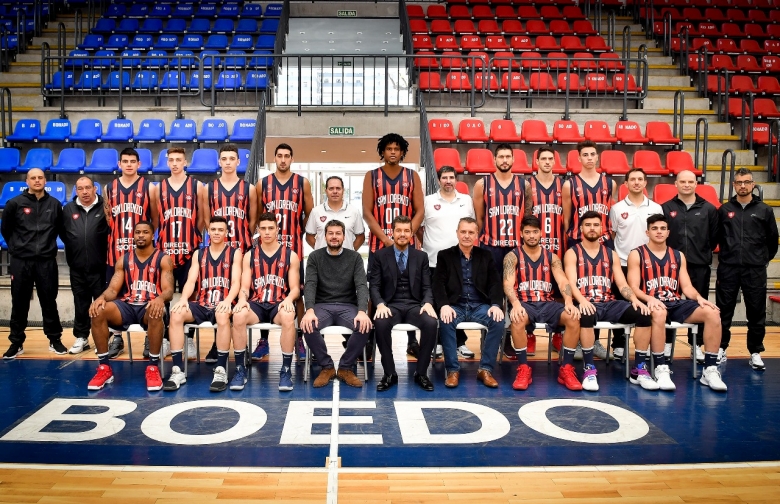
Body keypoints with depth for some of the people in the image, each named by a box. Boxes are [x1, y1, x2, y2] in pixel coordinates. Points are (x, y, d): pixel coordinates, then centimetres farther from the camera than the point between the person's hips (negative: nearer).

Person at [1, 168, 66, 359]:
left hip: (47, 261, 1)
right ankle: (16, 342, 17)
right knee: (19, 303, 7)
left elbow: (61, 230, 15)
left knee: (49, 302, 7)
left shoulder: (54, 204, 4)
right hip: (20, 261, 0)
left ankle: (55, 340, 17)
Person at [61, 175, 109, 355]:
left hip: (100, 267, -4)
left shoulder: (104, 207, -6)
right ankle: (81, 337, 23)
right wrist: (74, 248, 10)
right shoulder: (68, 209, 7)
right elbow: (63, 233, 14)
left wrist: (104, 249, -4)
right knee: (80, 304, 13)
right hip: (77, 268, 4)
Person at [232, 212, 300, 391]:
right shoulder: (250, 255, 11)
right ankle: (240, 369, -18)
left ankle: (286, 370, -24)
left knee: (288, 317, -38)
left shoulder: (290, 255, 7)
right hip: (256, 303, 2)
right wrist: (242, 299, -17)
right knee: (238, 315, -33)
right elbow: (244, 286, 7)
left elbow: (295, 287, 3)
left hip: (279, 304, -1)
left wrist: (288, 299, -20)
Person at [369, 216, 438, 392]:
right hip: (391, 305, -1)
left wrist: (428, 303, -15)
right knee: (381, 323, -35)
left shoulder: (421, 256, 12)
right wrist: (380, 304, -20)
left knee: (431, 323, -31)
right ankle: (389, 374, -17)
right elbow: (374, 286, 0)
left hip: (414, 305, 1)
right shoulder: (381, 255, 7)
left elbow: (427, 287, 7)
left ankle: (421, 373, -12)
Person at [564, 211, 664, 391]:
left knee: (644, 313, -20)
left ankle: (640, 369, -11)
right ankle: (589, 369, -27)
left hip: (609, 303, 4)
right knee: (586, 315, -40)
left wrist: (634, 299, -12)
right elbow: (571, 283, -9)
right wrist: (582, 301, -29)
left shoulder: (611, 254, 18)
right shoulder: (572, 253, 6)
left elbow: (622, 284, 10)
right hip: (586, 303, -4)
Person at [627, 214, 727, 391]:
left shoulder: (678, 256, 19)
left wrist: (699, 298, -10)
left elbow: (687, 286, 12)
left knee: (712, 313, -21)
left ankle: (710, 370, -17)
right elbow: (633, 287, -4)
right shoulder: (637, 254, 6)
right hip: (653, 304, -5)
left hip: (677, 303, 5)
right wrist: (650, 299, -23)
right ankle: (661, 369, -32)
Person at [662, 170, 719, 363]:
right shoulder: (665, 208, 2)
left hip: (700, 266, 1)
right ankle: (667, 344, 14)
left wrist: (704, 253, 7)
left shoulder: (709, 209, 4)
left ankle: (696, 345, 19)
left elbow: (714, 237, 8)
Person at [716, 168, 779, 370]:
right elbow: (716, 237, 11)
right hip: (728, 268, 0)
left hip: (755, 270, 0)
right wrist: (726, 256, 11)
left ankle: (755, 353, 15)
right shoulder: (724, 210, 4)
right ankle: (720, 348, 16)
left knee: (756, 312, 5)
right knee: (724, 311, 6)